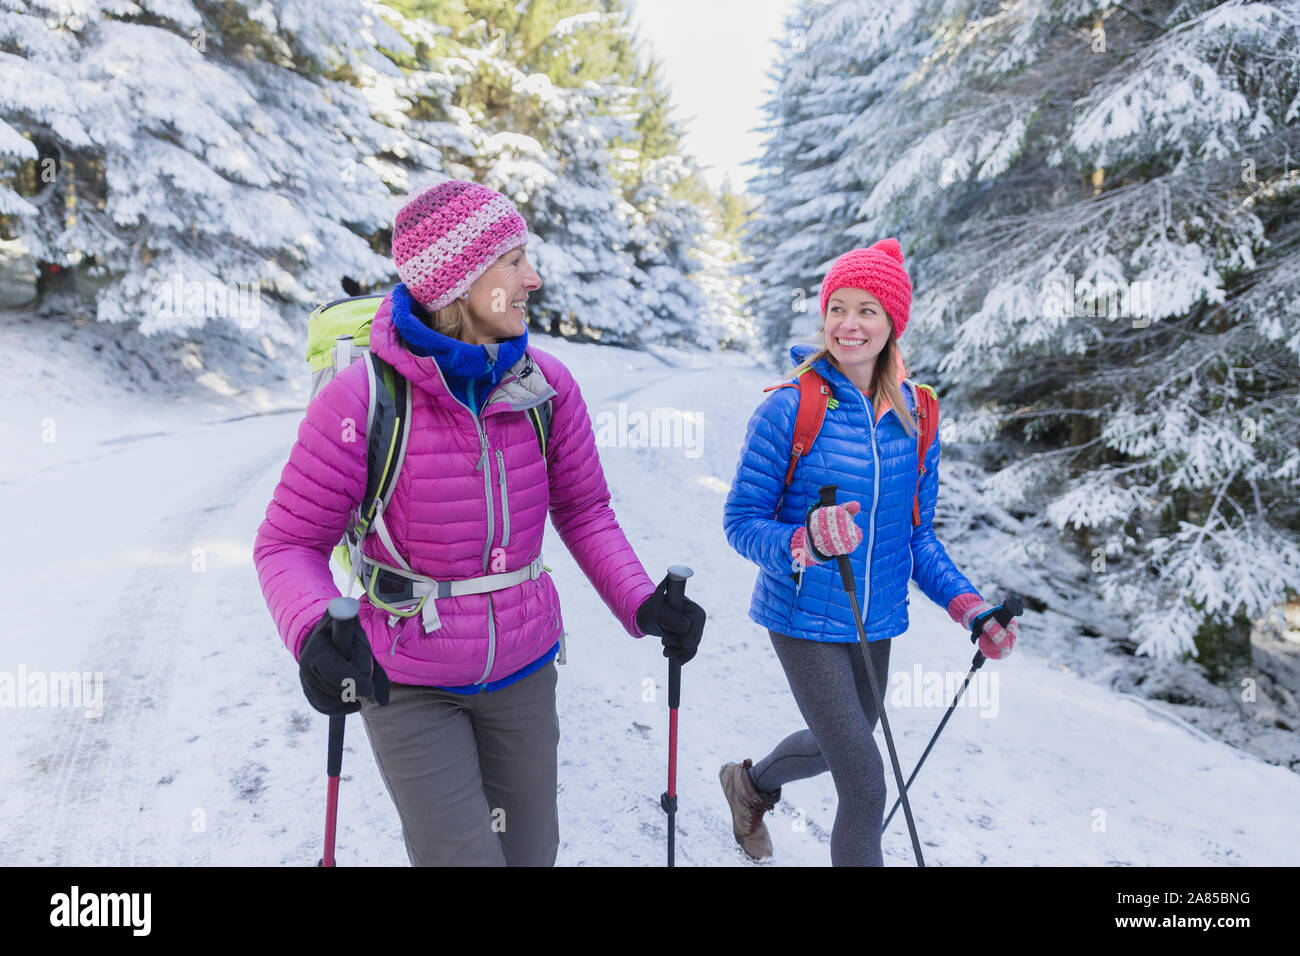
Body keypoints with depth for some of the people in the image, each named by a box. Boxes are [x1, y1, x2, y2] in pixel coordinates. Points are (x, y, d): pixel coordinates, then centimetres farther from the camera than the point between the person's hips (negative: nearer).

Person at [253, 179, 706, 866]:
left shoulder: (547, 385, -8)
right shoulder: (364, 397, -20)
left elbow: (583, 510, 3)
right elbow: (290, 542, -13)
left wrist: (640, 602, -12)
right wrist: (315, 634, -33)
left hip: (524, 669, 4)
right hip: (407, 684, -4)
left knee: (529, 852, 19)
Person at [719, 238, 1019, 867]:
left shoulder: (914, 414, -1)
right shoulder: (788, 409, -16)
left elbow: (916, 532, 7)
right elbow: (741, 521, -13)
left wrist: (964, 604, -7)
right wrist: (805, 542, -33)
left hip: (877, 622, 6)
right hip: (806, 619, -6)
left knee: (835, 747, 27)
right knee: (865, 782, -7)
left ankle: (751, 783, 59)